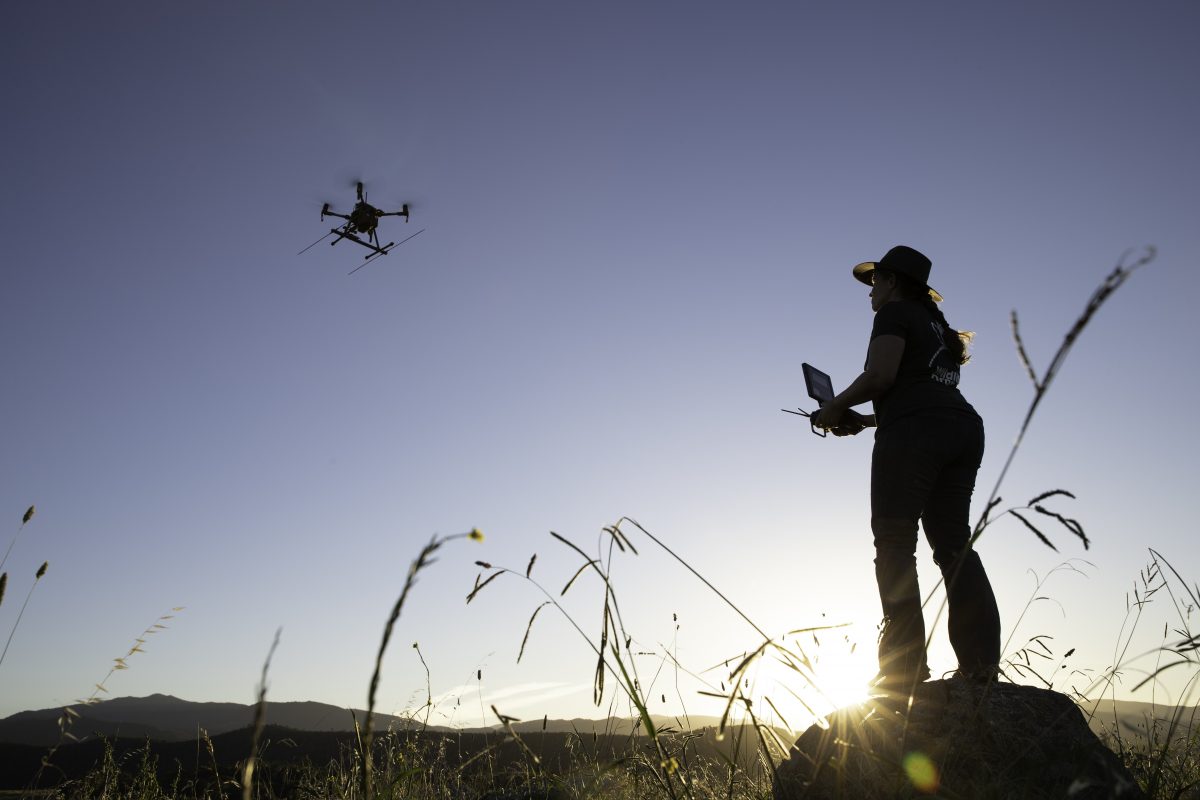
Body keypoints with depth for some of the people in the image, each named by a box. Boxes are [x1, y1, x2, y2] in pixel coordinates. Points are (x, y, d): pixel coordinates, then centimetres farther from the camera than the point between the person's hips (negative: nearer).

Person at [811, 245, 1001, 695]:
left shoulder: (894, 313, 5)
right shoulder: (936, 322, 30)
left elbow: (880, 374, -12)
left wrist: (836, 407, 1)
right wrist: (864, 421, 26)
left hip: (913, 432, -9)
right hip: (963, 427, 9)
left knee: (895, 543, -8)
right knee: (953, 542, 7)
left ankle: (902, 670, -12)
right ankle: (981, 663, 2)